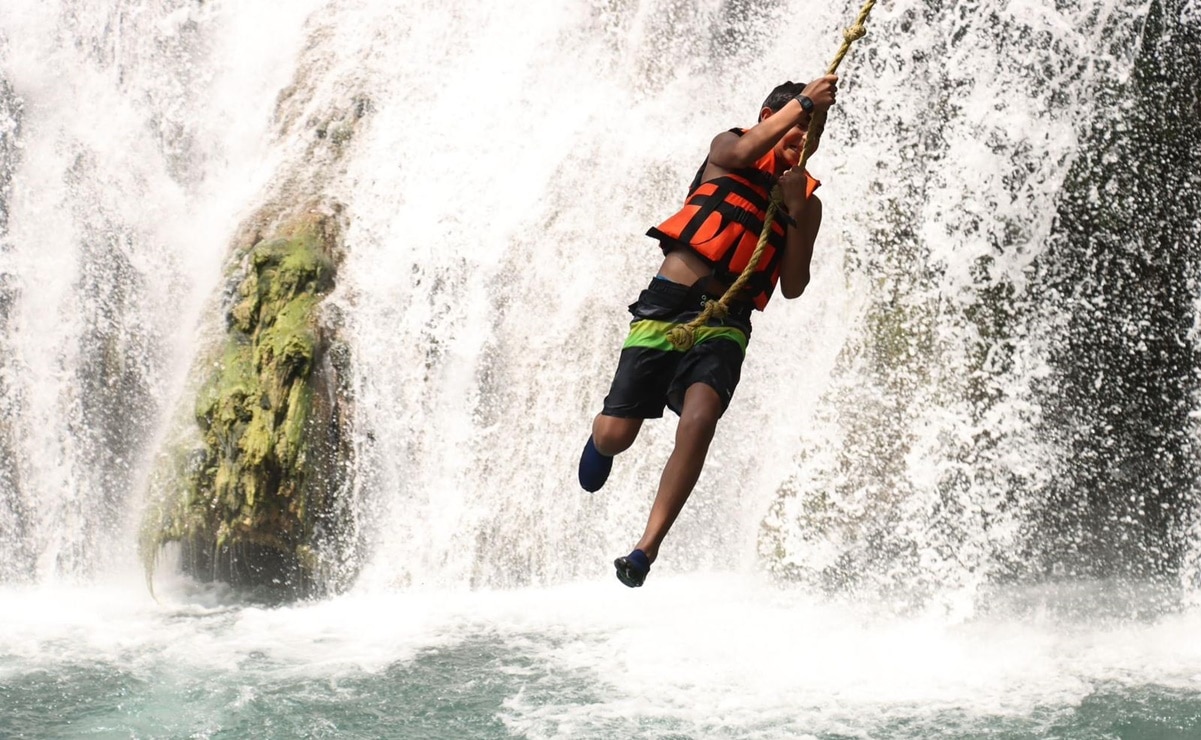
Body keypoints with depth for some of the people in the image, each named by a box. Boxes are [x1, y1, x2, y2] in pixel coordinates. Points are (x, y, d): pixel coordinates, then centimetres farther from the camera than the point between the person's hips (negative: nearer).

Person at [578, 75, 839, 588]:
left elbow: (793, 287, 7)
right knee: (616, 436, -7)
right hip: (666, 306, -1)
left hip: (724, 322, 1)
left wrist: (794, 212, -3)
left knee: (699, 421, -28)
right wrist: (803, 102, -22)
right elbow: (743, 152, -17)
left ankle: (647, 548, -23)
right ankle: (600, 439, 34)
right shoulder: (727, 148, 10)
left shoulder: (807, 201, 16)